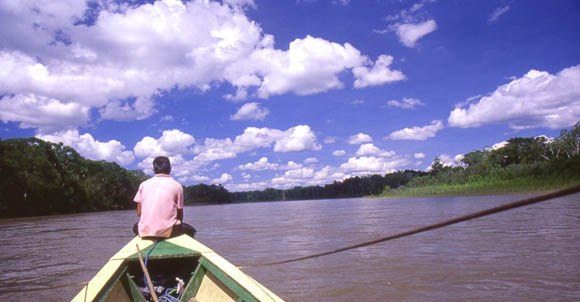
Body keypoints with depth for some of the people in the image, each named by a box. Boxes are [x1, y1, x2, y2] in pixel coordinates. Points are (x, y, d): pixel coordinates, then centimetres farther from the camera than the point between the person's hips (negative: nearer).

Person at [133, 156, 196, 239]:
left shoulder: (144, 184, 10)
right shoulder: (177, 186, 2)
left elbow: (139, 213, 10)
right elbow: (180, 214, 3)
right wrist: (179, 224, 23)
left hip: (144, 231, 3)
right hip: (167, 231, -3)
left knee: (136, 227, 36)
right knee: (190, 230, 23)